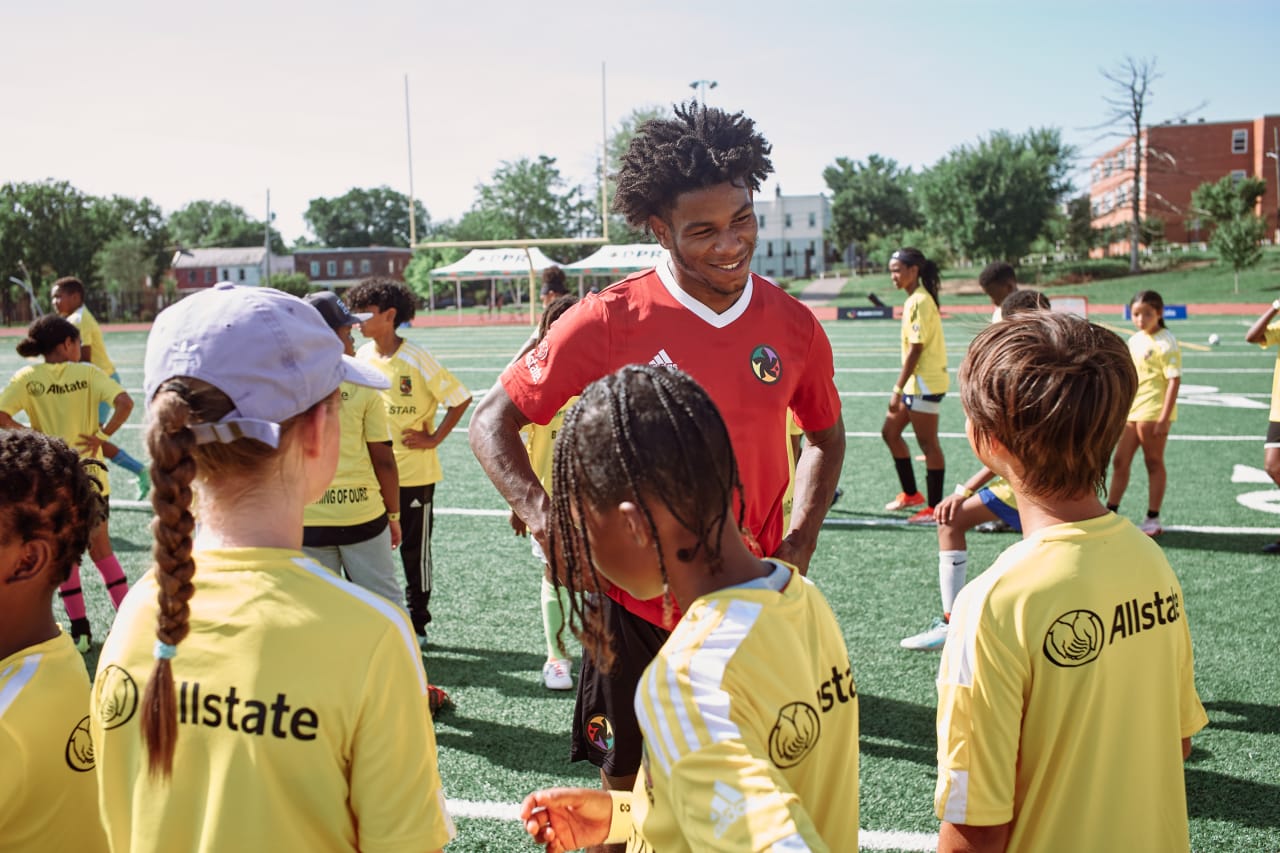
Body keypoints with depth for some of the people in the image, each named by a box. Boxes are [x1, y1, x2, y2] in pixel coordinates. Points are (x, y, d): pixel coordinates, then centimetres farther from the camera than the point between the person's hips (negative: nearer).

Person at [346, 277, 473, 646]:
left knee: (415, 551, 6)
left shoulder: (417, 358, -13)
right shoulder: (360, 357, 2)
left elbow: (461, 399, -9)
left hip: (414, 472, -4)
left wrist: (434, 438, -11)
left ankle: (417, 626, 20)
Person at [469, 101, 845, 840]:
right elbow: (494, 423, -6)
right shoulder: (608, 322, -13)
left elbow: (825, 434, 14)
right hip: (637, 607, -2)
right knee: (633, 789, 13)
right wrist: (543, 514, -22)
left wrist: (800, 542, 1)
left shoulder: (794, 327, -3)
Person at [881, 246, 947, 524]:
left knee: (928, 443, -3)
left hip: (925, 383, -10)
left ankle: (934, 508, 4)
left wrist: (898, 389, -19)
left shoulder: (920, 301, -17)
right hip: (916, 382, 10)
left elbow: (915, 349, -20)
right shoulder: (914, 299, 13)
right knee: (890, 432, 16)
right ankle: (910, 494, 26)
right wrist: (901, 387, 17)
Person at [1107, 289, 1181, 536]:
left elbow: (1174, 380, -17)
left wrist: (1164, 418, -22)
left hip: (1152, 413, -8)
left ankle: (1153, 520, 12)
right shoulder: (1134, 340, 12)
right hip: (1131, 411, 8)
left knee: (1154, 463, 2)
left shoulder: (1165, 342, -12)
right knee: (1120, 461, 11)